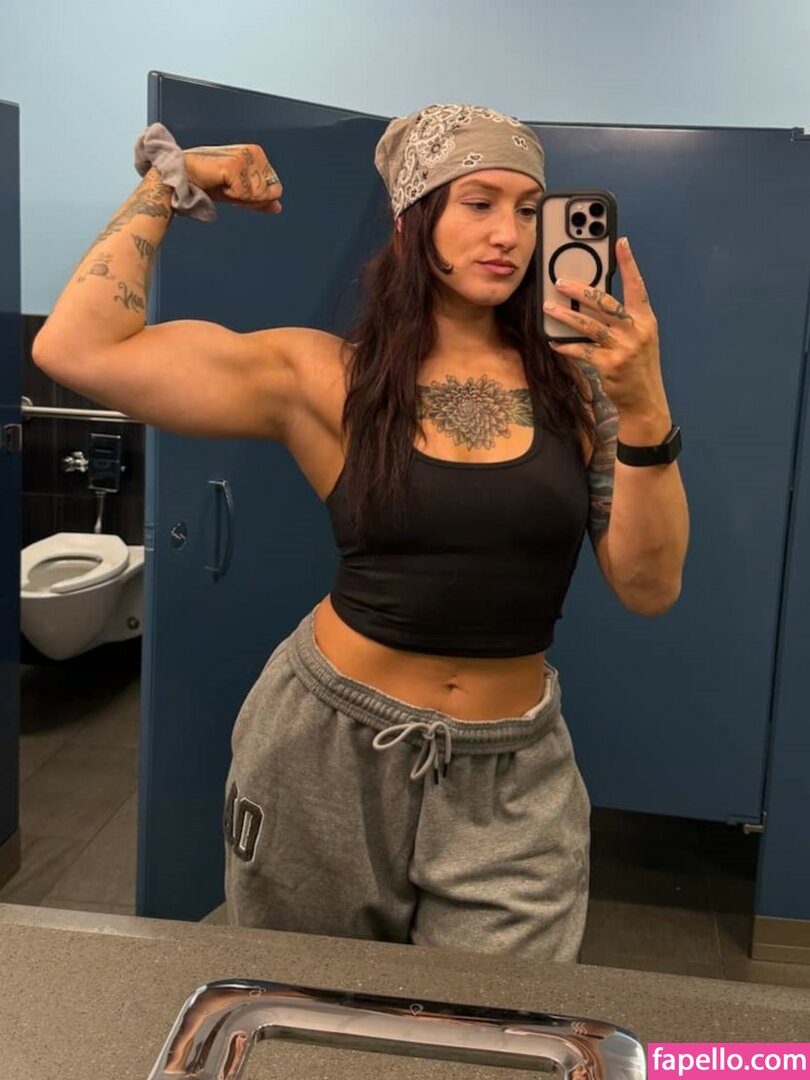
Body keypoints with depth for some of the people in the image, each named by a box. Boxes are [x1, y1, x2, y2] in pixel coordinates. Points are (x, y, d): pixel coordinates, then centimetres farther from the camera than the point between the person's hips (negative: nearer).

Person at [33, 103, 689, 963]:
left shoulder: (575, 385, -3)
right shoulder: (325, 379, -8)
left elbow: (649, 589, -8)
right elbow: (78, 349, -15)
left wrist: (643, 411, -21)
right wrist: (168, 180, -5)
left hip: (509, 776, 1)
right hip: (325, 747, 0)